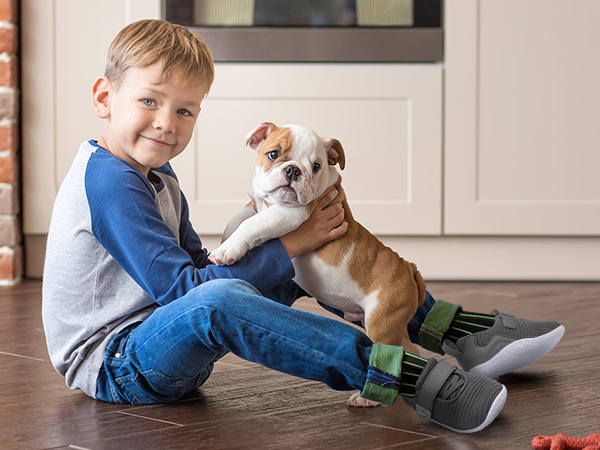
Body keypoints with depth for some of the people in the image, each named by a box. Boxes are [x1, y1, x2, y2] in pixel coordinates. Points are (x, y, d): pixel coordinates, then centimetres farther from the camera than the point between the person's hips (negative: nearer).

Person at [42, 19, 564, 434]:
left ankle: (459, 331, 5)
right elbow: (185, 288, -23)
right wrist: (287, 246, -19)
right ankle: (418, 379, -44)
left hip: (166, 342, 10)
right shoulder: (107, 182, -20)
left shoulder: (157, 179, 13)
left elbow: (200, 268, 9)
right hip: (111, 364, -10)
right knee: (215, 302, -41)